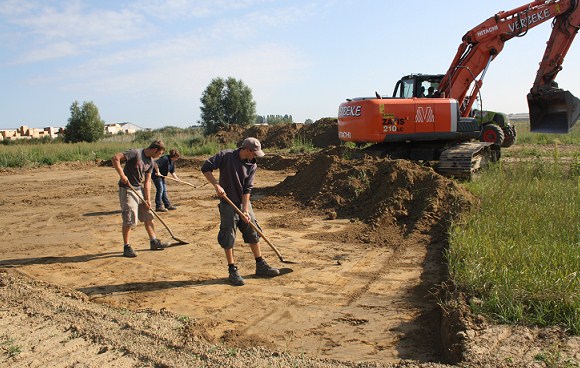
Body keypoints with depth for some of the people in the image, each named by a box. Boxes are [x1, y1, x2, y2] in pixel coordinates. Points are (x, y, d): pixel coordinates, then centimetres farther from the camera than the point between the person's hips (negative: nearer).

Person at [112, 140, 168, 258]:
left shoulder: (151, 162, 7)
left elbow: (147, 181, 6)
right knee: (129, 218, -8)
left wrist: (148, 199, 0)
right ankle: (126, 247, 2)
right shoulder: (135, 153, -16)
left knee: (148, 215, 11)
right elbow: (115, 158, -23)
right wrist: (122, 174, -26)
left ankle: (153, 241, 22)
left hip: (139, 189, 8)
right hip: (127, 189, -8)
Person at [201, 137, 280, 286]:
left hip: (244, 202, 5)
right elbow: (206, 168, -14)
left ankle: (261, 266, 21)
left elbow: (247, 189, -7)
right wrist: (216, 185, -25)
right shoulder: (225, 156, -13)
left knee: (253, 232, 8)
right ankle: (232, 271, 9)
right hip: (228, 203, -4)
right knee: (228, 236, -2)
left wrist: (245, 210, -15)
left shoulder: (252, 166, -4)